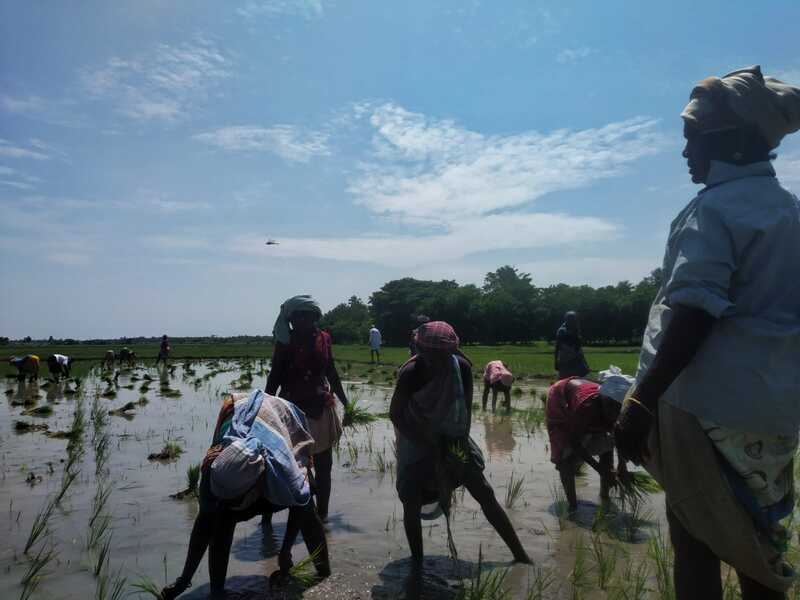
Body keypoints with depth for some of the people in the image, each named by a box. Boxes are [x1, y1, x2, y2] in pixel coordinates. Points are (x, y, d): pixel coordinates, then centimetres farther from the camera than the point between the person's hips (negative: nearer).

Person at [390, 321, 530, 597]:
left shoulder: (462, 367, -20)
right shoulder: (410, 373, -28)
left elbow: (466, 408, -5)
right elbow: (396, 415, -18)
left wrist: (462, 440, -15)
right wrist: (429, 446, -19)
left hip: (452, 438, 2)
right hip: (417, 442, -2)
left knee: (486, 494, 2)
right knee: (411, 502, -12)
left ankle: (520, 555, 18)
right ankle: (417, 568, 11)